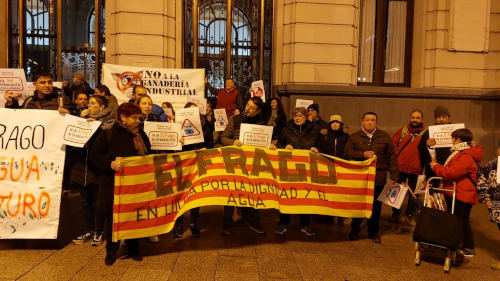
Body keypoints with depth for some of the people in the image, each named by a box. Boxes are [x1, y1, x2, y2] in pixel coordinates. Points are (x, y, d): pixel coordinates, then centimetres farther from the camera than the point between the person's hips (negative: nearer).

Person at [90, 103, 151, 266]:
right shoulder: (108, 133, -5)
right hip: (114, 185, -4)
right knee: (112, 217, 6)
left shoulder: (140, 134, 10)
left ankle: (133, 249, 28)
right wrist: (110, 163, -24)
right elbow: (94, 155, -8)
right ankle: (111, 251, 24)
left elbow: (148, 155, 19)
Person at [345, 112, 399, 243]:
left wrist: (394, 176, 1)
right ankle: (355, 230, 22)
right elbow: (347, 152, -1)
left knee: (376, 205, 7)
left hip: (378, 178, 1)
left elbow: (392, 156, 7)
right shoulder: (354, 137, 8)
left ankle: (373, 231, 22)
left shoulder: (384, 136, 9)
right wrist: (362, 154, -15)